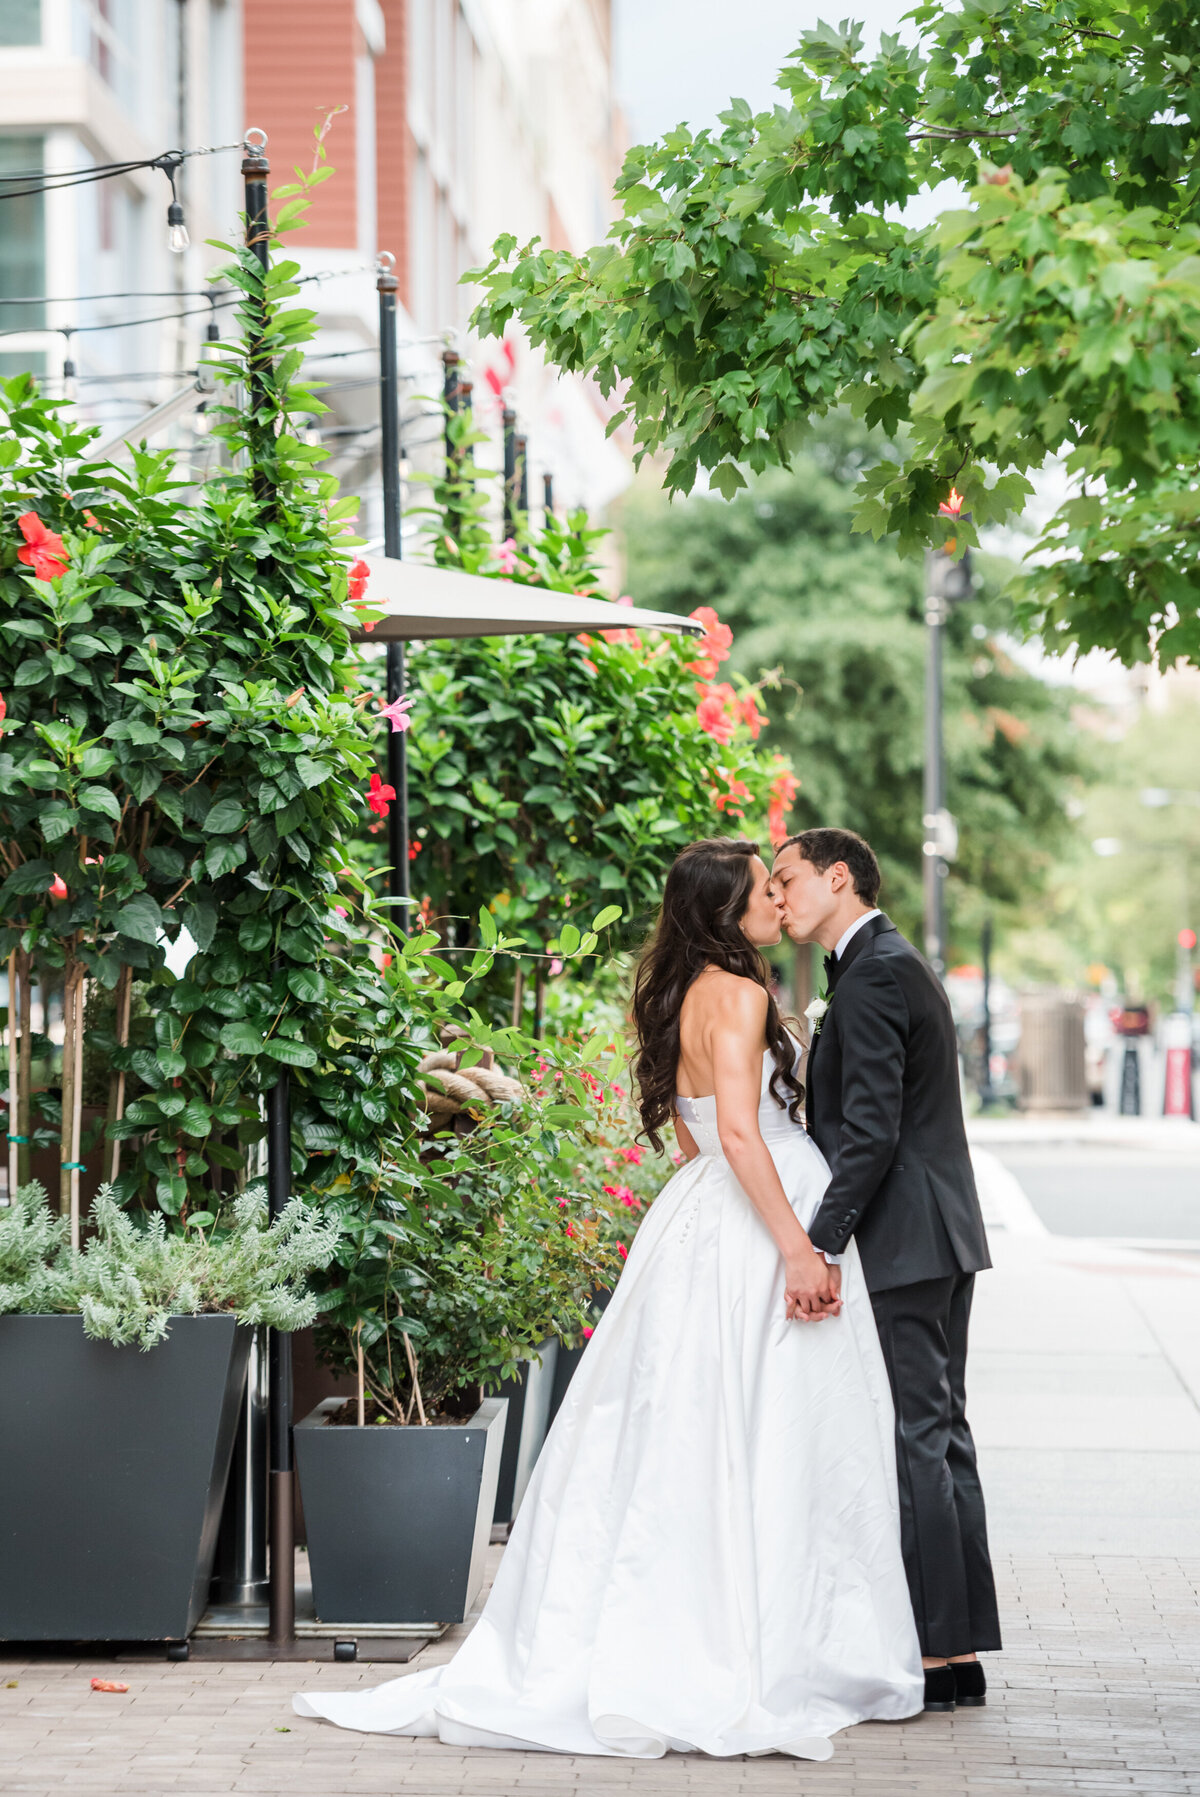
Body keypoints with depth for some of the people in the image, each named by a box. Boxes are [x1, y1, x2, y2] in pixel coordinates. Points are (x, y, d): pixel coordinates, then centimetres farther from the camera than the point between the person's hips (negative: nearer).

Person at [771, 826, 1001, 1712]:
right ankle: (960, 1650, 15)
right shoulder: (901, 965, 19)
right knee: (941, 1435, 11)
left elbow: (871, 1132, -21)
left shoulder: (872, 977, -14)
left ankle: (935, 1654, -6)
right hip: (941, 1239, 10)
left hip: (904, 1241, -10)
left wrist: (818, 1244, -23)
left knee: (914, 1442, -8)